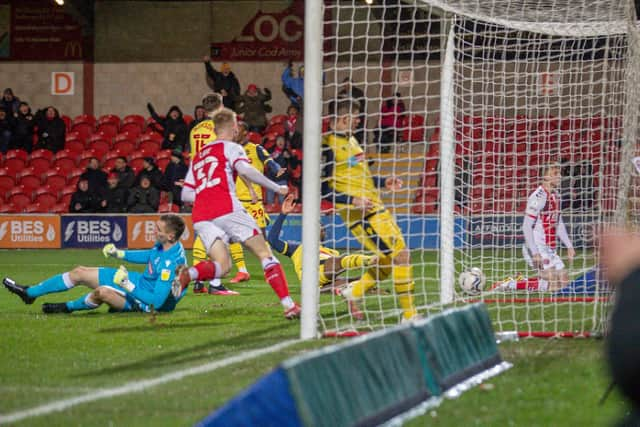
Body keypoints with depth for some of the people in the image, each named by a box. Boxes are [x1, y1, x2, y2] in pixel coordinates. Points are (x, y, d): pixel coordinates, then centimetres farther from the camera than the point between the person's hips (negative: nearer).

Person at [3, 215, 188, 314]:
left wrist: (128, 285, -33)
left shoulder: (170, 264, -34)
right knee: (79, 273, 8)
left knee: (102, 292, -36)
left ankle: (69, 307, 0)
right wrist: (120, 253, 13)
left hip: (144, 300, -10)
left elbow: (157, 301, -35)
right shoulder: (163, 245, -6)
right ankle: (29, 293, 22)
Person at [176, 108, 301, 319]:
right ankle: (288, 305, -10)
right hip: (227, 210, -5)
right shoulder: (231, 148, 9)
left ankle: (189, 273, -30)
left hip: (201, 216, 5)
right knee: (265, 253, 1)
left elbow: (186, 194, 25)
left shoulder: (198, 157, 27)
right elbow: (245, 170, -11)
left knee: (222, 265, 1)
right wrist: (276, 187, -5)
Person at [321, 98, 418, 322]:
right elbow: (324, 189, -16)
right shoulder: (328, 146, -14)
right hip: (360, 213, -10)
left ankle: (355, 290, 24)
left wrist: (383, 182, 14)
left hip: (375, 207, 10)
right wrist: (352, 200, -23)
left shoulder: (351, 140, 15)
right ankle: (409, 314, -4)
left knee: (391, 258, 11)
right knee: (400, 254, -11)